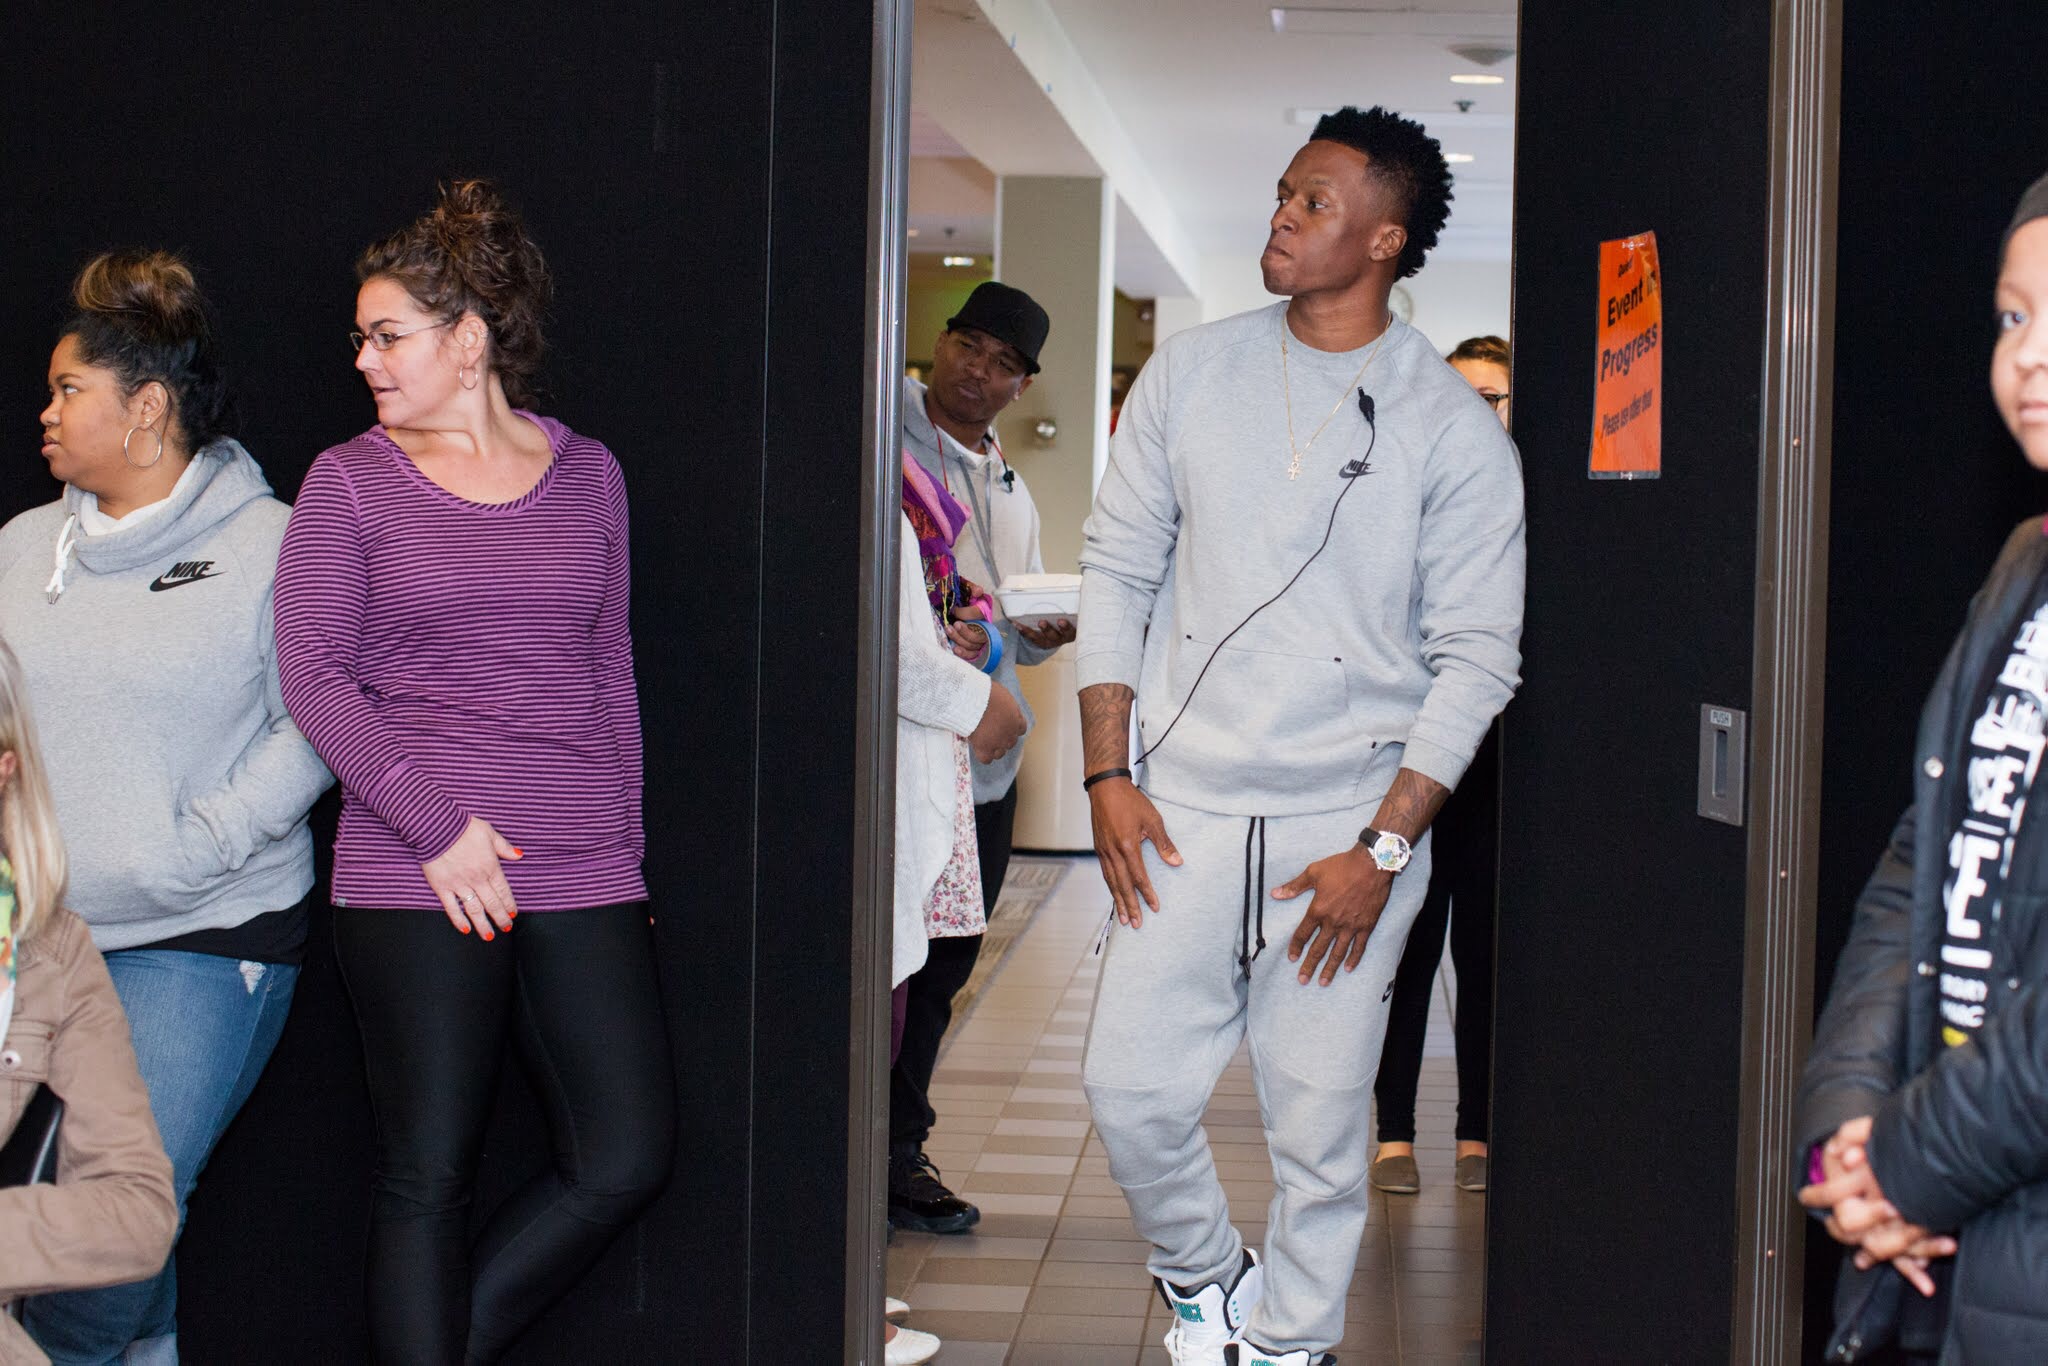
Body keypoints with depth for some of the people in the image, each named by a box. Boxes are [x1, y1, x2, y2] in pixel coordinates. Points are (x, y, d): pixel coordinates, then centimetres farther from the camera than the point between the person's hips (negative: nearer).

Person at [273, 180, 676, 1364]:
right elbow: (314, 674, -3)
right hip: (413, 880, -3)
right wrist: (437, 826, -12)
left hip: (583, 874, 3)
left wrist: (627, 851, 13)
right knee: (429, 1174, 0)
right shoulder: (349, 481, 3)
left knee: (629, 1161, -1)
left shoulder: (586, 473, 11)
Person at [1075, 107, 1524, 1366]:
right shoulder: (1191, 375, 6)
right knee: (1132, 1088, -1)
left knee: (1320, 1124, 3)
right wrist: (1109, 774, 1)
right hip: (1187, 808, 2)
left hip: (1352, 822, -2)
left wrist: (1382, 850, -10)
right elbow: (1118, 568, 10)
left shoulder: (1453, 430, -3)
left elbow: (1477, 657, -3)